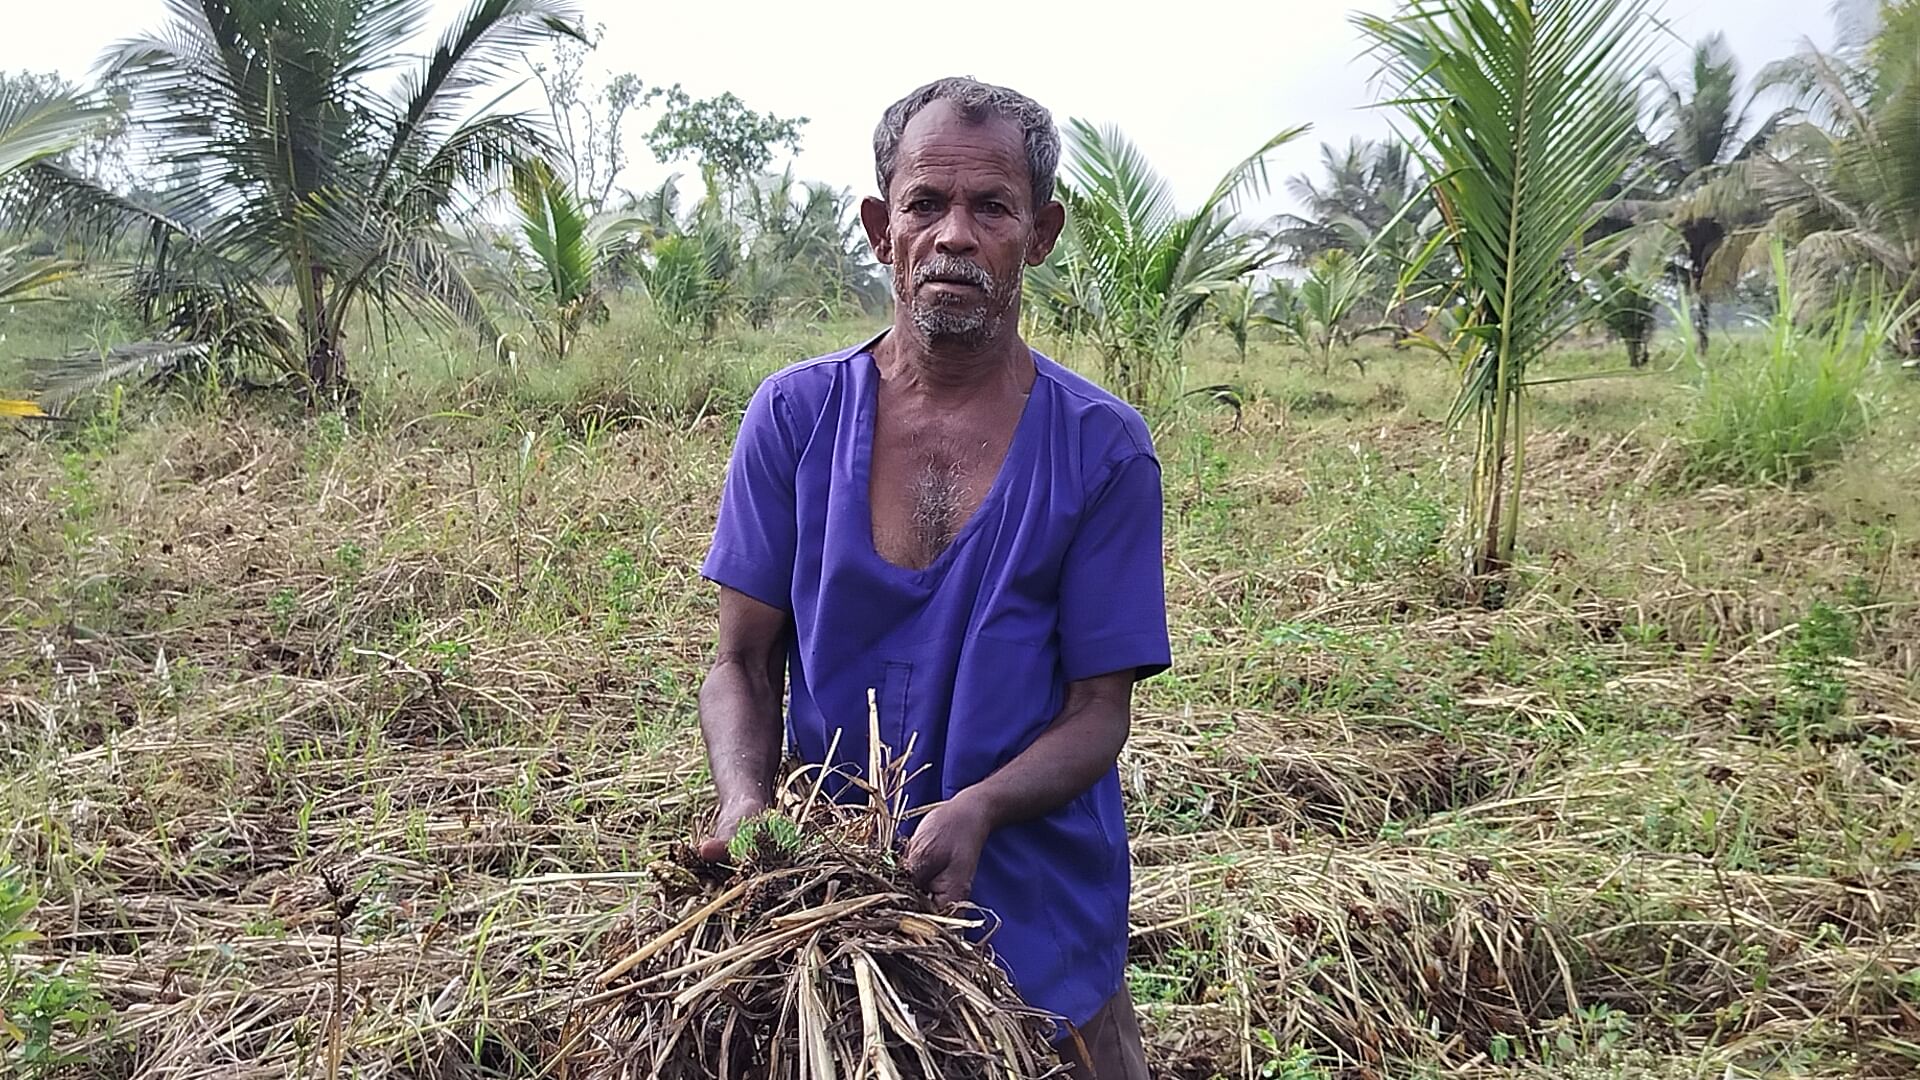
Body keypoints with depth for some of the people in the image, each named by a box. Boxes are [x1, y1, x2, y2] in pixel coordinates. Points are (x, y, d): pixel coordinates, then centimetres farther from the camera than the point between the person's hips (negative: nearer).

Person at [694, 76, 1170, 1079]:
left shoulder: (1104, 450, -9)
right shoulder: (794, 415, -5)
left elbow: (1098, 712, -8)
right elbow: (743, 664, -2)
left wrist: (975, 810, -25)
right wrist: (746, 802, -20)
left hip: (1036, 917, -1)